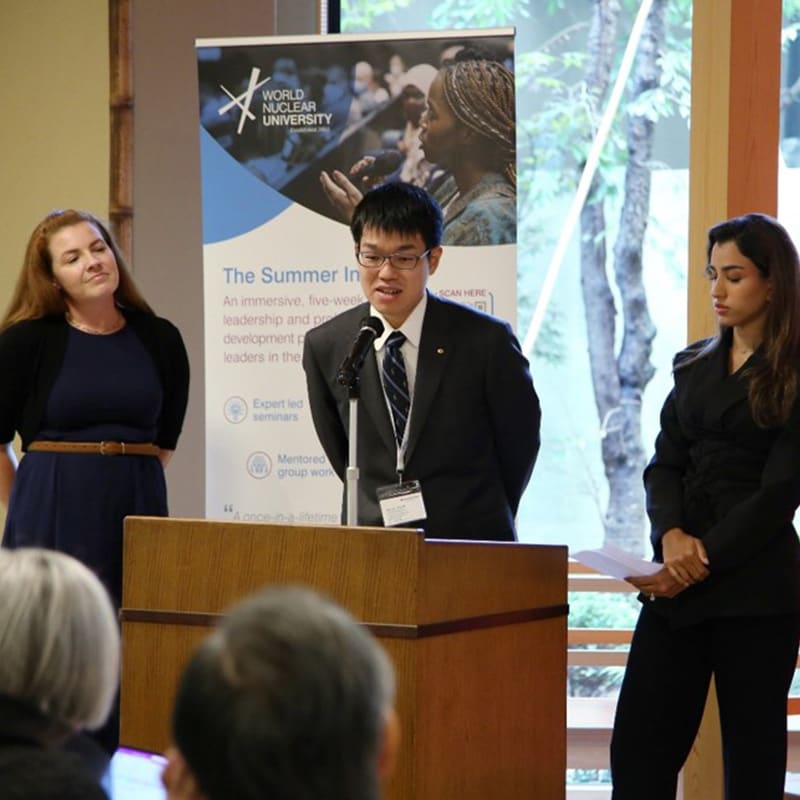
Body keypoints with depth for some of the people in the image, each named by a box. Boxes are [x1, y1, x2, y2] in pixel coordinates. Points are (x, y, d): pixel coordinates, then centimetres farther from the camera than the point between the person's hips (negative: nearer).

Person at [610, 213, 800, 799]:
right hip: (679, 584, 6)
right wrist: (672, 535, -10)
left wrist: (705, 559, -16)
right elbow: (664, 464, 9)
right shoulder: (695, 367, 15)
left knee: (752, 752, 2)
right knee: (638, 746, -1)